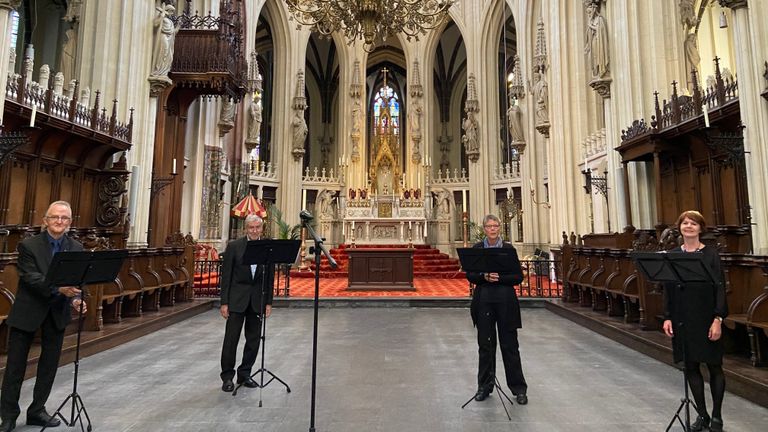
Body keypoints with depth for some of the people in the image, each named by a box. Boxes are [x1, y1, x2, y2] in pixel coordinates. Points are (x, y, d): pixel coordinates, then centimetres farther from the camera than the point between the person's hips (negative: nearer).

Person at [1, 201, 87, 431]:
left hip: (57, 312, 3)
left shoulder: (76, 248, -1)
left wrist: (76, 299, -22)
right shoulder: (28, 245, -10)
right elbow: (30, 278, -21)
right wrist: (58, 288, -36)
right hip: (27, 311, -3)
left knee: (50, 364, 12)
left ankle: (37, 411, 28)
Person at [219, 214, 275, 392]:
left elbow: (270, 277, 4)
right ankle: (227, 376, 19)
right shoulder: (234, 246, -3)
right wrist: (224, 302, -7)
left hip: (257, 300, 2)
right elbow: (226, 275, -3)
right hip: (237, 299, -2)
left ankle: (244, 374, 25)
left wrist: (268, 302, 1)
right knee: (231, 339, 3)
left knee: (254, 340, 9)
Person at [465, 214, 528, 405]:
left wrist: (499, 278, -15)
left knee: (510, 344, 5)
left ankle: (519, 388, 19)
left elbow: (518, 276, 0)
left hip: (505, 301, -1)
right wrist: (484, 276, -16)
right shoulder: (476, 249, 5)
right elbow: (470, 275, 2)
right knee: (485, 344, 9)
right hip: (483, 301, 1)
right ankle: (485, 386, 24)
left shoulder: (509, 248, 2)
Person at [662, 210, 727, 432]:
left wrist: (718, 319, -15)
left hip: (707, 318, -2)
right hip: (682, 319, 3)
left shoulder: (710, 254, -5)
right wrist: (667, 317, -1)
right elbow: (667, 288, 4)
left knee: (714, 366, 9)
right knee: (691, 366, 10)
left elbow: (720, 288, -8)